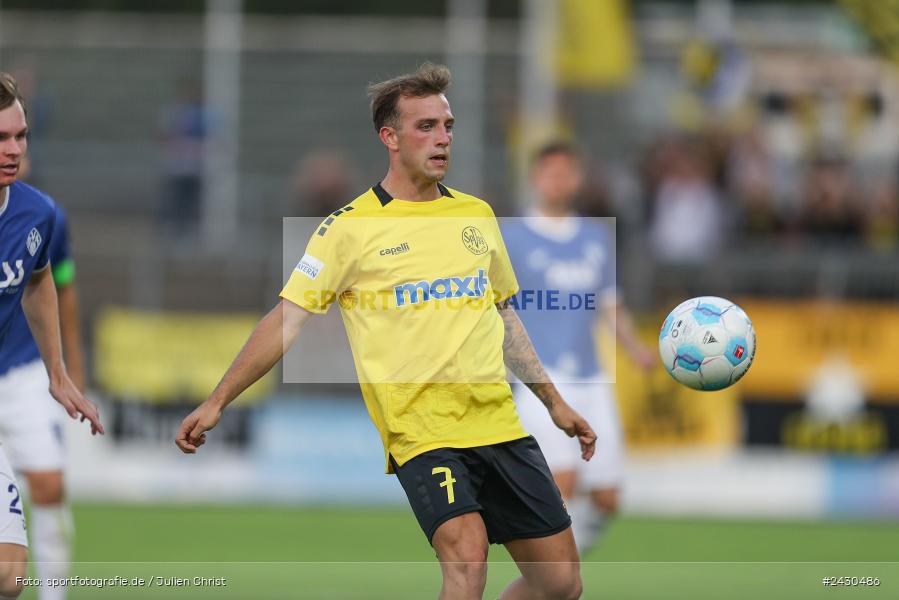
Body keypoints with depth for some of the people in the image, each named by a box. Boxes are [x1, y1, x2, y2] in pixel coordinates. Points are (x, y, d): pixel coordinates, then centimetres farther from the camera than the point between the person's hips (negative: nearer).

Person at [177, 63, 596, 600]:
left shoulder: (477, 215, 12)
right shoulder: (351, 228, -3)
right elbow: (287, 320, -3)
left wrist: (554, 401, 26)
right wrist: (216, 403, -8)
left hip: (499, 425, 6)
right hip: (420, 431, -6)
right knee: (467, 554, -28)